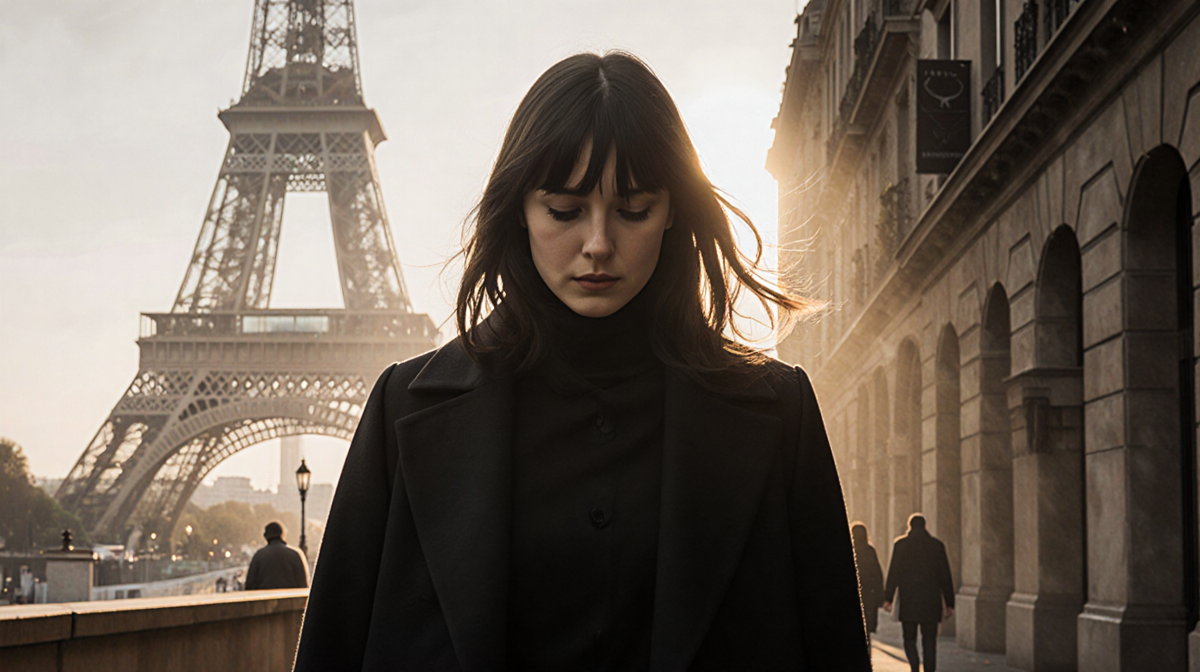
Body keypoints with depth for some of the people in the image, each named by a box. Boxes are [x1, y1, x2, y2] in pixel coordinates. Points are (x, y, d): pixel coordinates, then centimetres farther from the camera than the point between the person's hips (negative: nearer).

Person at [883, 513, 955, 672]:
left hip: (908, 600, -1)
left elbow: (893, 573, -4)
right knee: (929, 640, 6)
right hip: (931, 602, 1)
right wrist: (949, 603, 7)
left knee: (909, 638, 7)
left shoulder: (901, 544, -1)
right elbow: (945, 576, 4)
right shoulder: (937, 544, 4)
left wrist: (888, 598, -2)